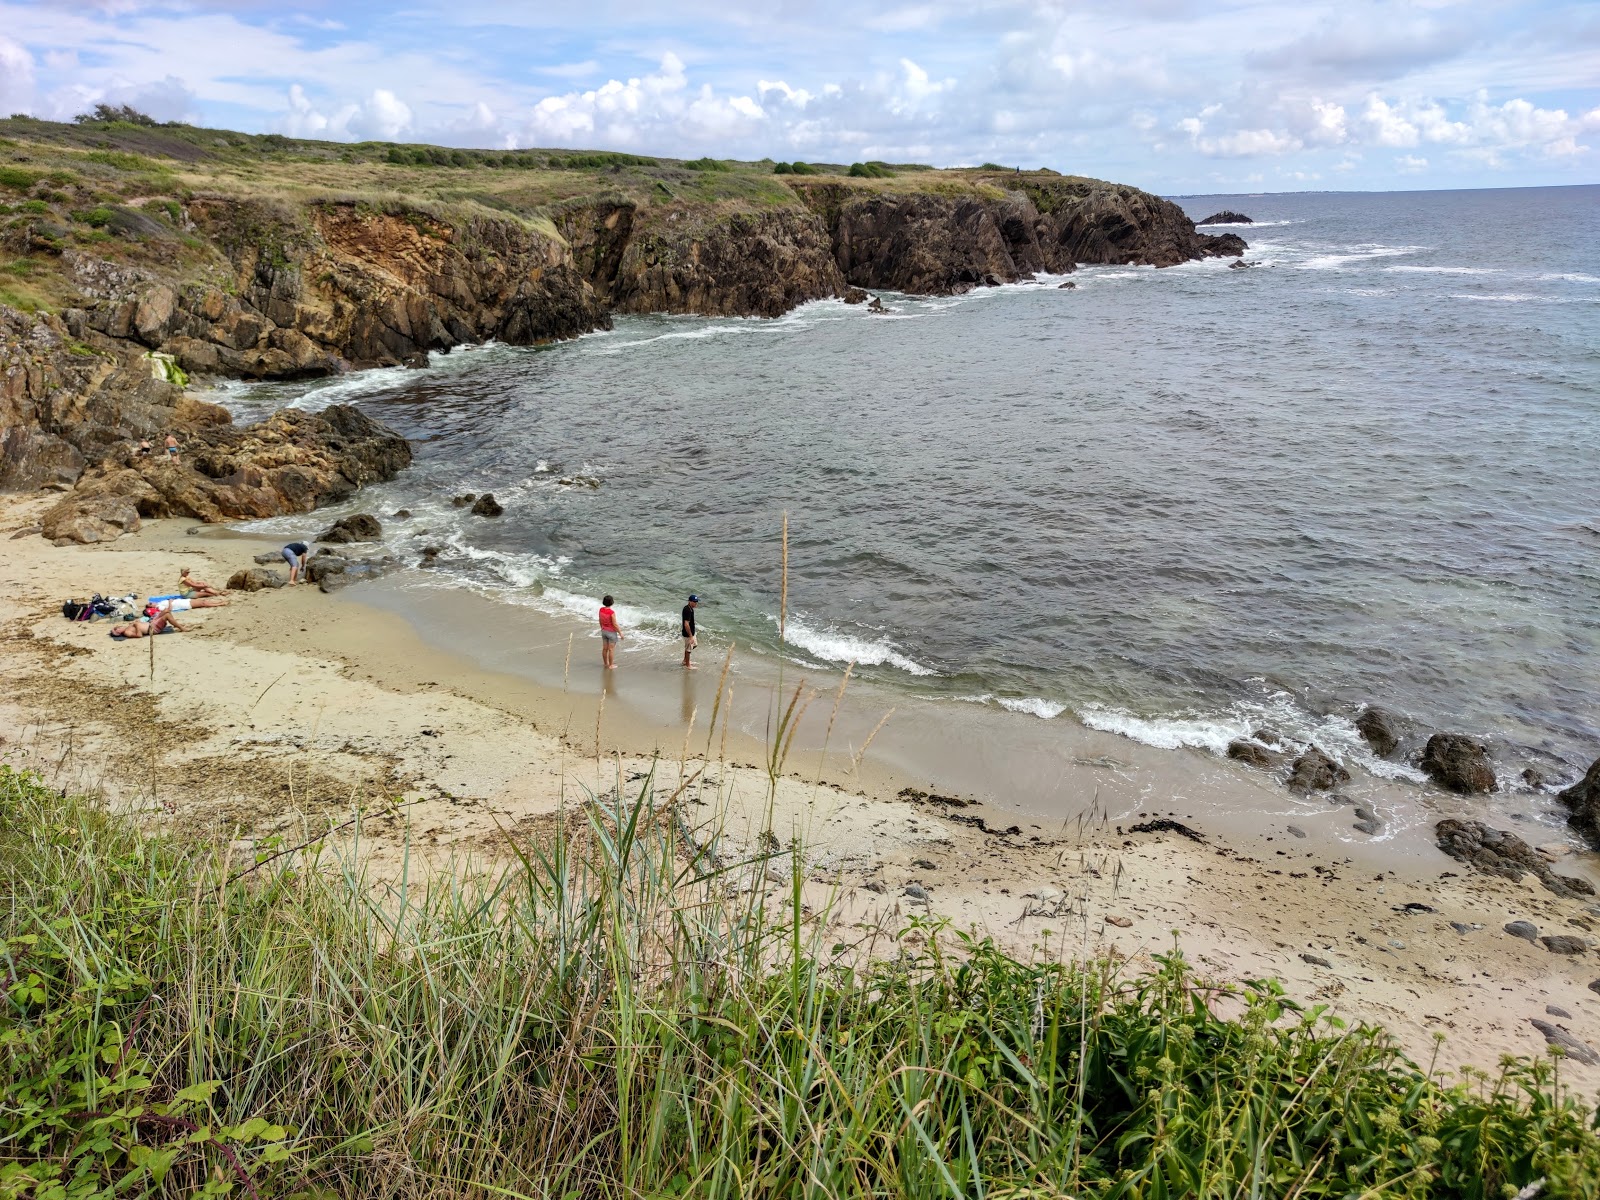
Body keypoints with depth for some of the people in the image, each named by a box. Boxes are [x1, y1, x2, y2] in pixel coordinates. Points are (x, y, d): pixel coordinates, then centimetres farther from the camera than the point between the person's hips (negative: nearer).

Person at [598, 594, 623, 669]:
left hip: (604, 631, 6)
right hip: (611, 632, -6)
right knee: (611, 649, 6)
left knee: (605, 648, 16)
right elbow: (615, 624, -22)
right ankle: (611, 665, 14)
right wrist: (620, 633, -12)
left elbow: (600, 621, 5)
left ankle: (606, 663, 30)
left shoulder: (601, 610, -8)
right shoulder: (612, 612, -27)